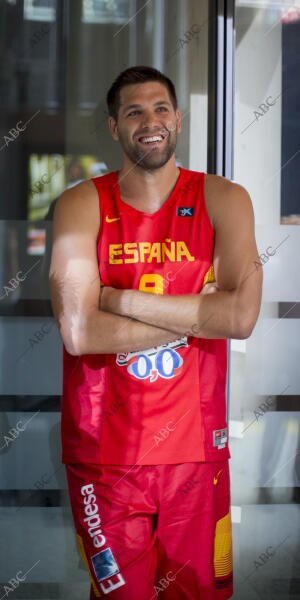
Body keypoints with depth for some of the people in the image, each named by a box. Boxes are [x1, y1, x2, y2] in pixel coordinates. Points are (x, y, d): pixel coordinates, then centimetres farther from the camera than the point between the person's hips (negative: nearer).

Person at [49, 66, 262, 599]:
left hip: (195, 450, 1)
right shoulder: (81, 206, -3)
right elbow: (79, 332, -17)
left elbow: (241, 315, -16)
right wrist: (197, 315, -14)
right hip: (103, 453, 0)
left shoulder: (223, 200, 0)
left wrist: (120, 299, -15)